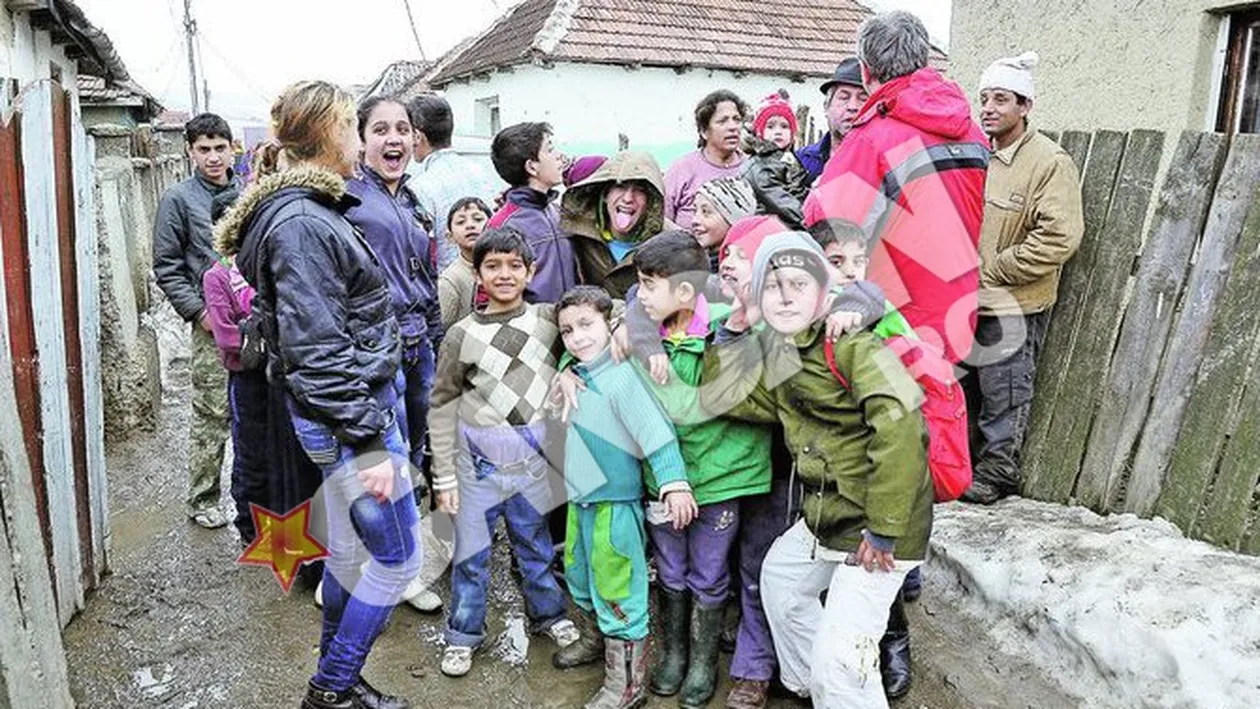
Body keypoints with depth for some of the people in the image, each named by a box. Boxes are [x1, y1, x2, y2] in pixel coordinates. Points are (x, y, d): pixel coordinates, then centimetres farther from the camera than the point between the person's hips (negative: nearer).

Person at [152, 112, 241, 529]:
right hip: (213, 326, -4)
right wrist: (199, 311, -11)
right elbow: (167, 268, -2)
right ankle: (202, 500, 14)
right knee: (212, 415, 0)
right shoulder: (179, 199, -1)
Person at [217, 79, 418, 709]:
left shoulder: (309, 212, 12)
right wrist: (368, 443, -22)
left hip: (353, 405, 10)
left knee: (347, 549, 19)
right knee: (398, 558, 2)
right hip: (349, 414, -10)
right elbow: (317, 350, -23)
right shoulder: (302, 224, -19)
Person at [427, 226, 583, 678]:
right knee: (472, 549, 9)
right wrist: (444, 474, -4)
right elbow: (443, 405, -2)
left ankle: (548, 613, 37)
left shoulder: (549, 319, -3)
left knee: (535, 541, 17)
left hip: (533, 454, 1)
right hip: (478, 457, -1)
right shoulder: (463, 335, -6)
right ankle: (464, 633, 26)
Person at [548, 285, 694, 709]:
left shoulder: (621, 376, -20)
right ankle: (594, 641, 47)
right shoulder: (575, 372, 6)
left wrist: (674, 482, -33)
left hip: (614, 502, -9)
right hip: (579, 498, 9)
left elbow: (656, 430, -27)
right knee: (579, 575, 25)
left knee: (616, 593, -1)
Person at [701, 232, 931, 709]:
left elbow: (899, 423, -30)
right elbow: (719, 397, 6)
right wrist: (735, 328, -3)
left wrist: (882, 530, -26)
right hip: (824, 519, 10)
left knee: (836, 661, -10)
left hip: (877, 528, -9)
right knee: (778, 576, 30)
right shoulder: (779, 362, 6)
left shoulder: (849, 344, -20)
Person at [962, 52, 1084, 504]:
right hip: (966, 299, 7)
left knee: (1004, 397, 5)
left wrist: (992, 270, -17)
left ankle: (996, 472, 20)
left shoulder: (1050, 162, -14)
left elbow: (1059, 237, -21)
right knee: (963, 387, 18)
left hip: (1012, 306, -7)